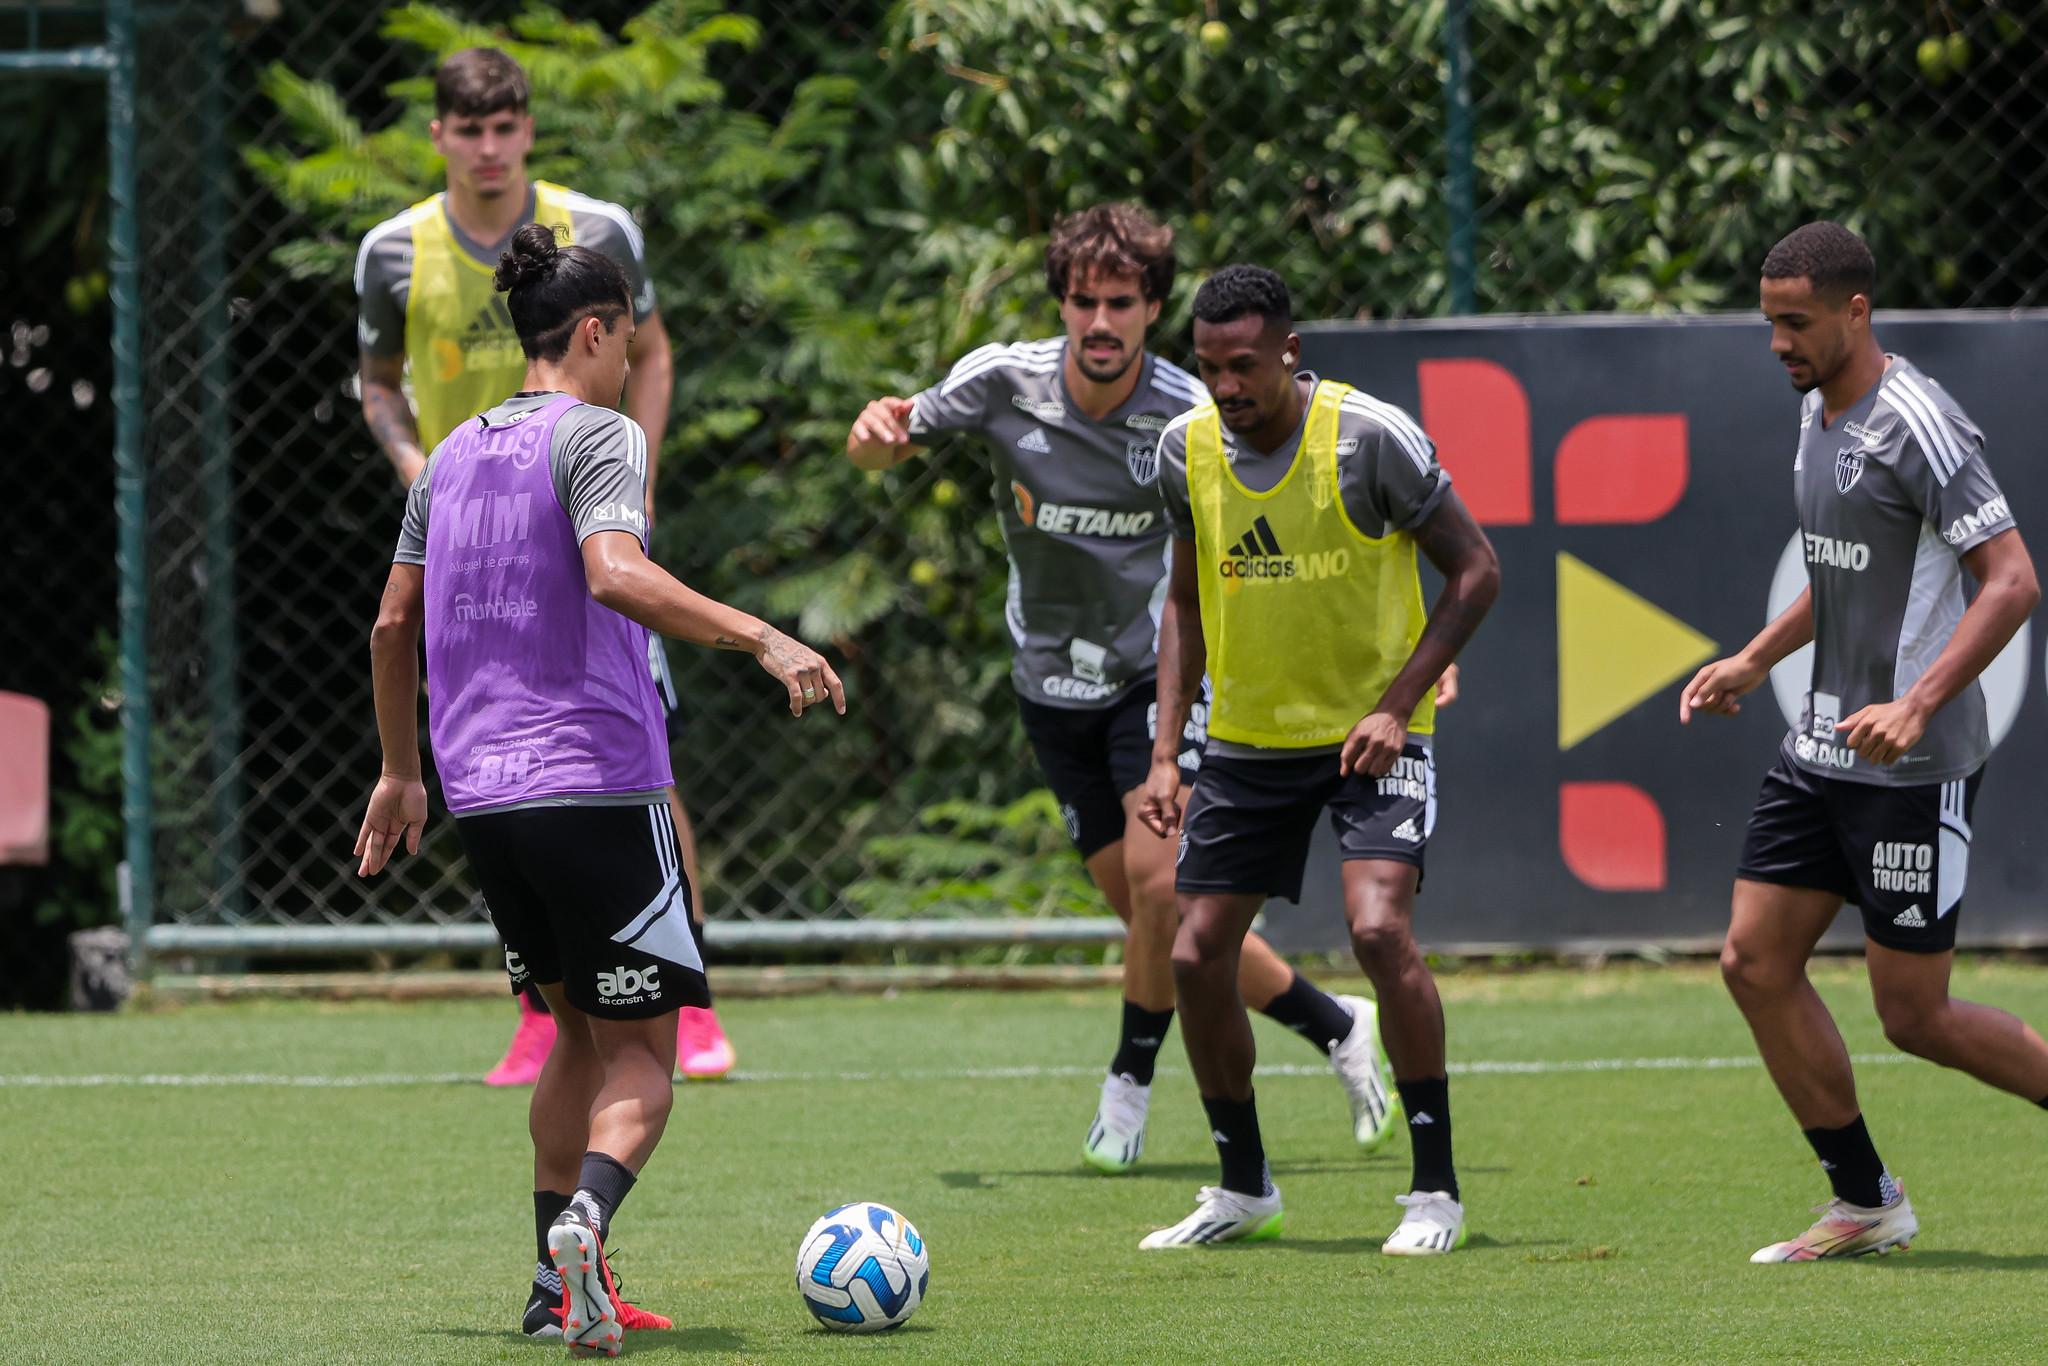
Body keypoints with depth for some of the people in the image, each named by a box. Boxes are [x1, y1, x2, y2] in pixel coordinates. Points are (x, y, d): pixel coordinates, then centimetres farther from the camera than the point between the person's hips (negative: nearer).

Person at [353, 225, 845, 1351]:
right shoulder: (595, 435, -6)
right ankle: (584, 1221, -28)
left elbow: (392, 625, 20)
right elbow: (615, 575, -24)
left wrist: (401, 772, 29)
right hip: (595, 784, -7)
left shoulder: (454, 454, 15)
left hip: (482, 795, 7)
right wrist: (761, 638, -28)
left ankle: (560, 1287, 14)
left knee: (577, 1029, 20)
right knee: (642, 1055, -2)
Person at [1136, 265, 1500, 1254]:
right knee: (1196, 959, 1)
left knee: (1379, 928, -24)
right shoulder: (1187, 450, -2)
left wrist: (1396, 705, -18)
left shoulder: (1370, 437, -17)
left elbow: (1474, 570, -10)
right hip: (1246, 739, 5)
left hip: (1372, 734, -5)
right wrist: (1165, 751, 3)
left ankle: (1435, 1190, -12)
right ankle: (1245, 1190, 20)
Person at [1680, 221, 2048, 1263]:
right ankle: (1864, 1205, 12)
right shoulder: (1817, 411, 11)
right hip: (1823, 747, 9)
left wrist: (1917, 705, -30)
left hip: (1912, 767, -9)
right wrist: (1758, 659, 19)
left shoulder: (1916, 426, -18)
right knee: (1755, 961, 3)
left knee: (1914, 1016, -5)